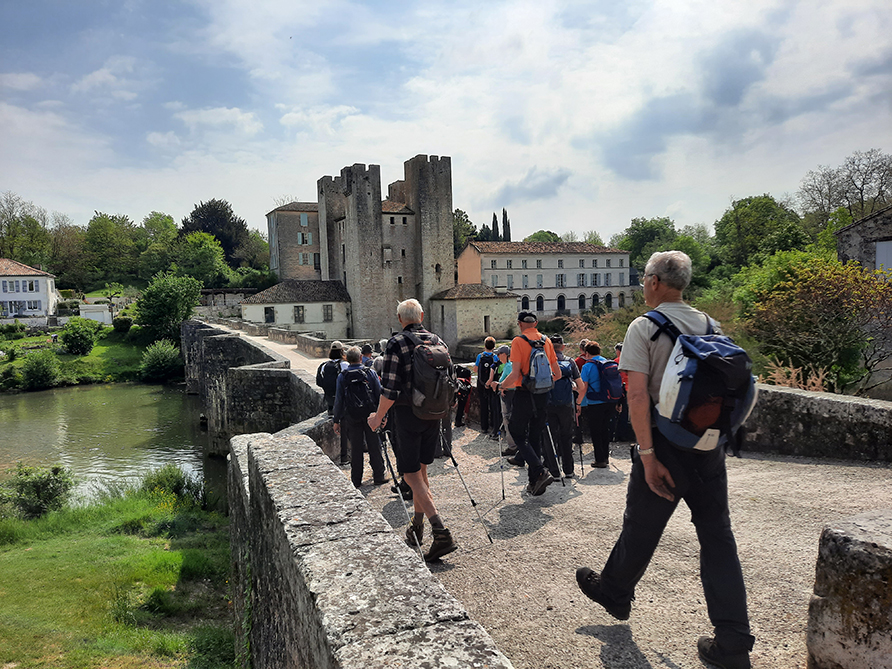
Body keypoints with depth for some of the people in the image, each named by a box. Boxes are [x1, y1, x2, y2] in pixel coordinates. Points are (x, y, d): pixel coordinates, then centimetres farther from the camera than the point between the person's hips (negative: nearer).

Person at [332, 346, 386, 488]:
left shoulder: (342, 376, -4)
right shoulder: (370, 373, -4)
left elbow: (339, 399, -2)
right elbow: (379, 394, -2)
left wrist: (336, 420, 5)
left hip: (351, 417, 0)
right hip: (370, 415, 0)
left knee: (355, 448, 8)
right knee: (374, 446, 9)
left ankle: (356, 480, 14)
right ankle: (379, 476, 17)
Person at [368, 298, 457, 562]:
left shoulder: (396, 344, -12)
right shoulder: (436, 341, 6)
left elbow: (390, 388, -16)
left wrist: (378, 417, -4)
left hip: (407, 413, -6)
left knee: (412, 475, -1)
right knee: (421, 470, 18)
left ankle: (441, 533, -11)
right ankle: (417, 527, 29)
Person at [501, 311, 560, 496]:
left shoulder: (518, 341, -9)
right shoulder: (546, 341, 7)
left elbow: (515, 374, -16)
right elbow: (557, 373, 9)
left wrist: (503, 385, 2)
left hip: (524, 394, -6)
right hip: (542, 395, 6)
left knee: (518, 435, 5)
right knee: (535, 437, 13)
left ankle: (540, 472, -11)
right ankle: (535, 482, 16)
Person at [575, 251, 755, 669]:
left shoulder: (643, 327, -9)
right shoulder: (710, 326, 8)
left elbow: (638, 395, -17)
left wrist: (648, 456, -16)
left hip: (666, 443, -5)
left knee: (641, 527, 13)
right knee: (717, 536, 9)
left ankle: (614, 592, 37)